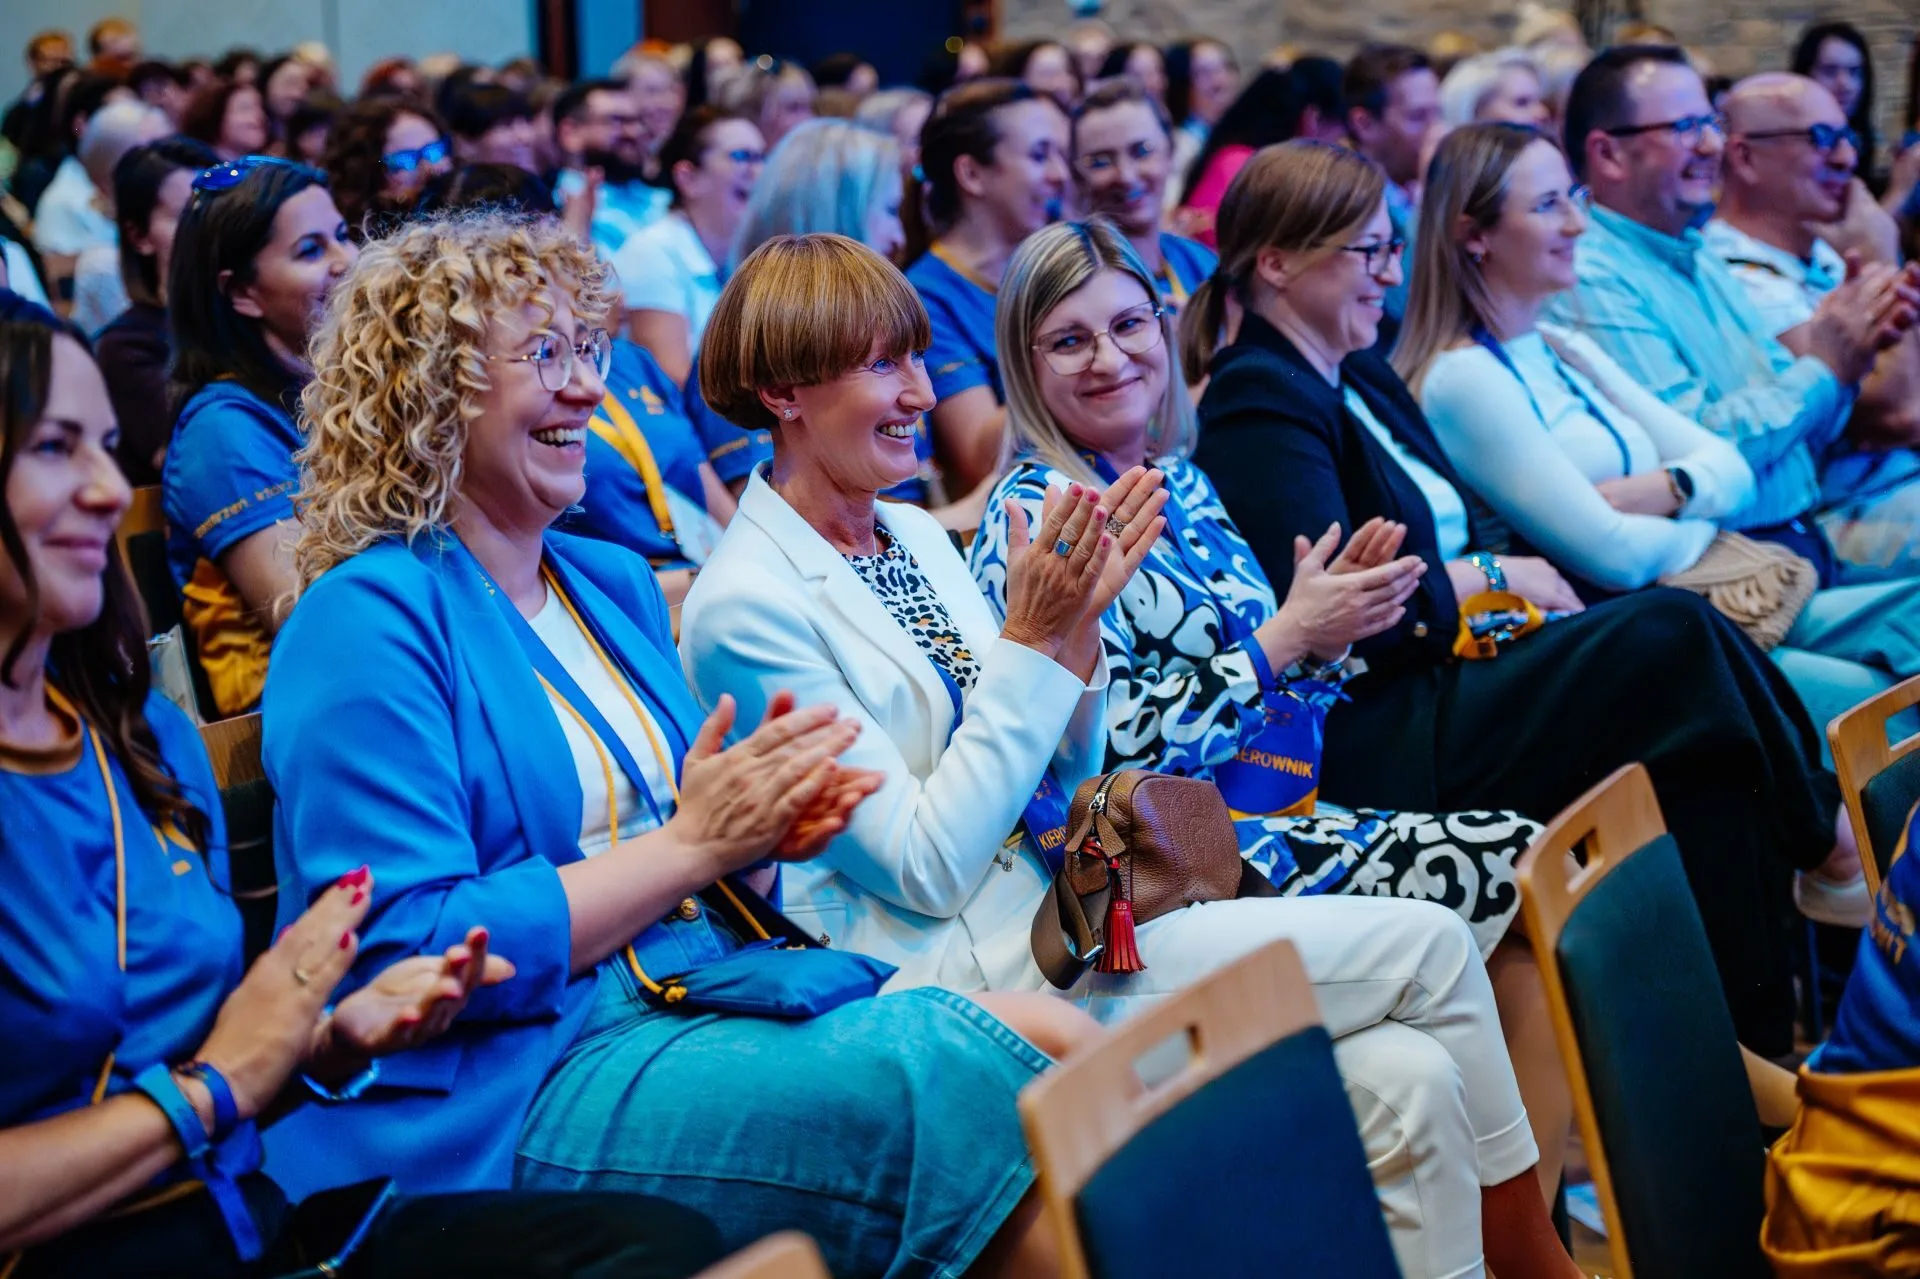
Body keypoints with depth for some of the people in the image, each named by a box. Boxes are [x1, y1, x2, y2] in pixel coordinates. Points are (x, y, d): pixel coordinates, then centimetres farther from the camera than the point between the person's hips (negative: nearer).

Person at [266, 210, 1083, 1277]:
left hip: (701, 986, 8)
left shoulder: (615, 583, 17)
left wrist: (769, 823, 0)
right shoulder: (369, 621, -8)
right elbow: (406, 955, -16)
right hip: (517, 1084, -8)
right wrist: (691, 841, -16)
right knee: (954, 1088, -26)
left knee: (1050, 1044, -17)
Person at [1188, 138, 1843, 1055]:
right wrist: (1492, 577, -6)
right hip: (1376, 743, -9)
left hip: (1447, 671, 9)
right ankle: (1823, 835, -5)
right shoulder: (1255, 407, -10)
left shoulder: (1364, 378, 20)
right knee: (1674, 636, -22)